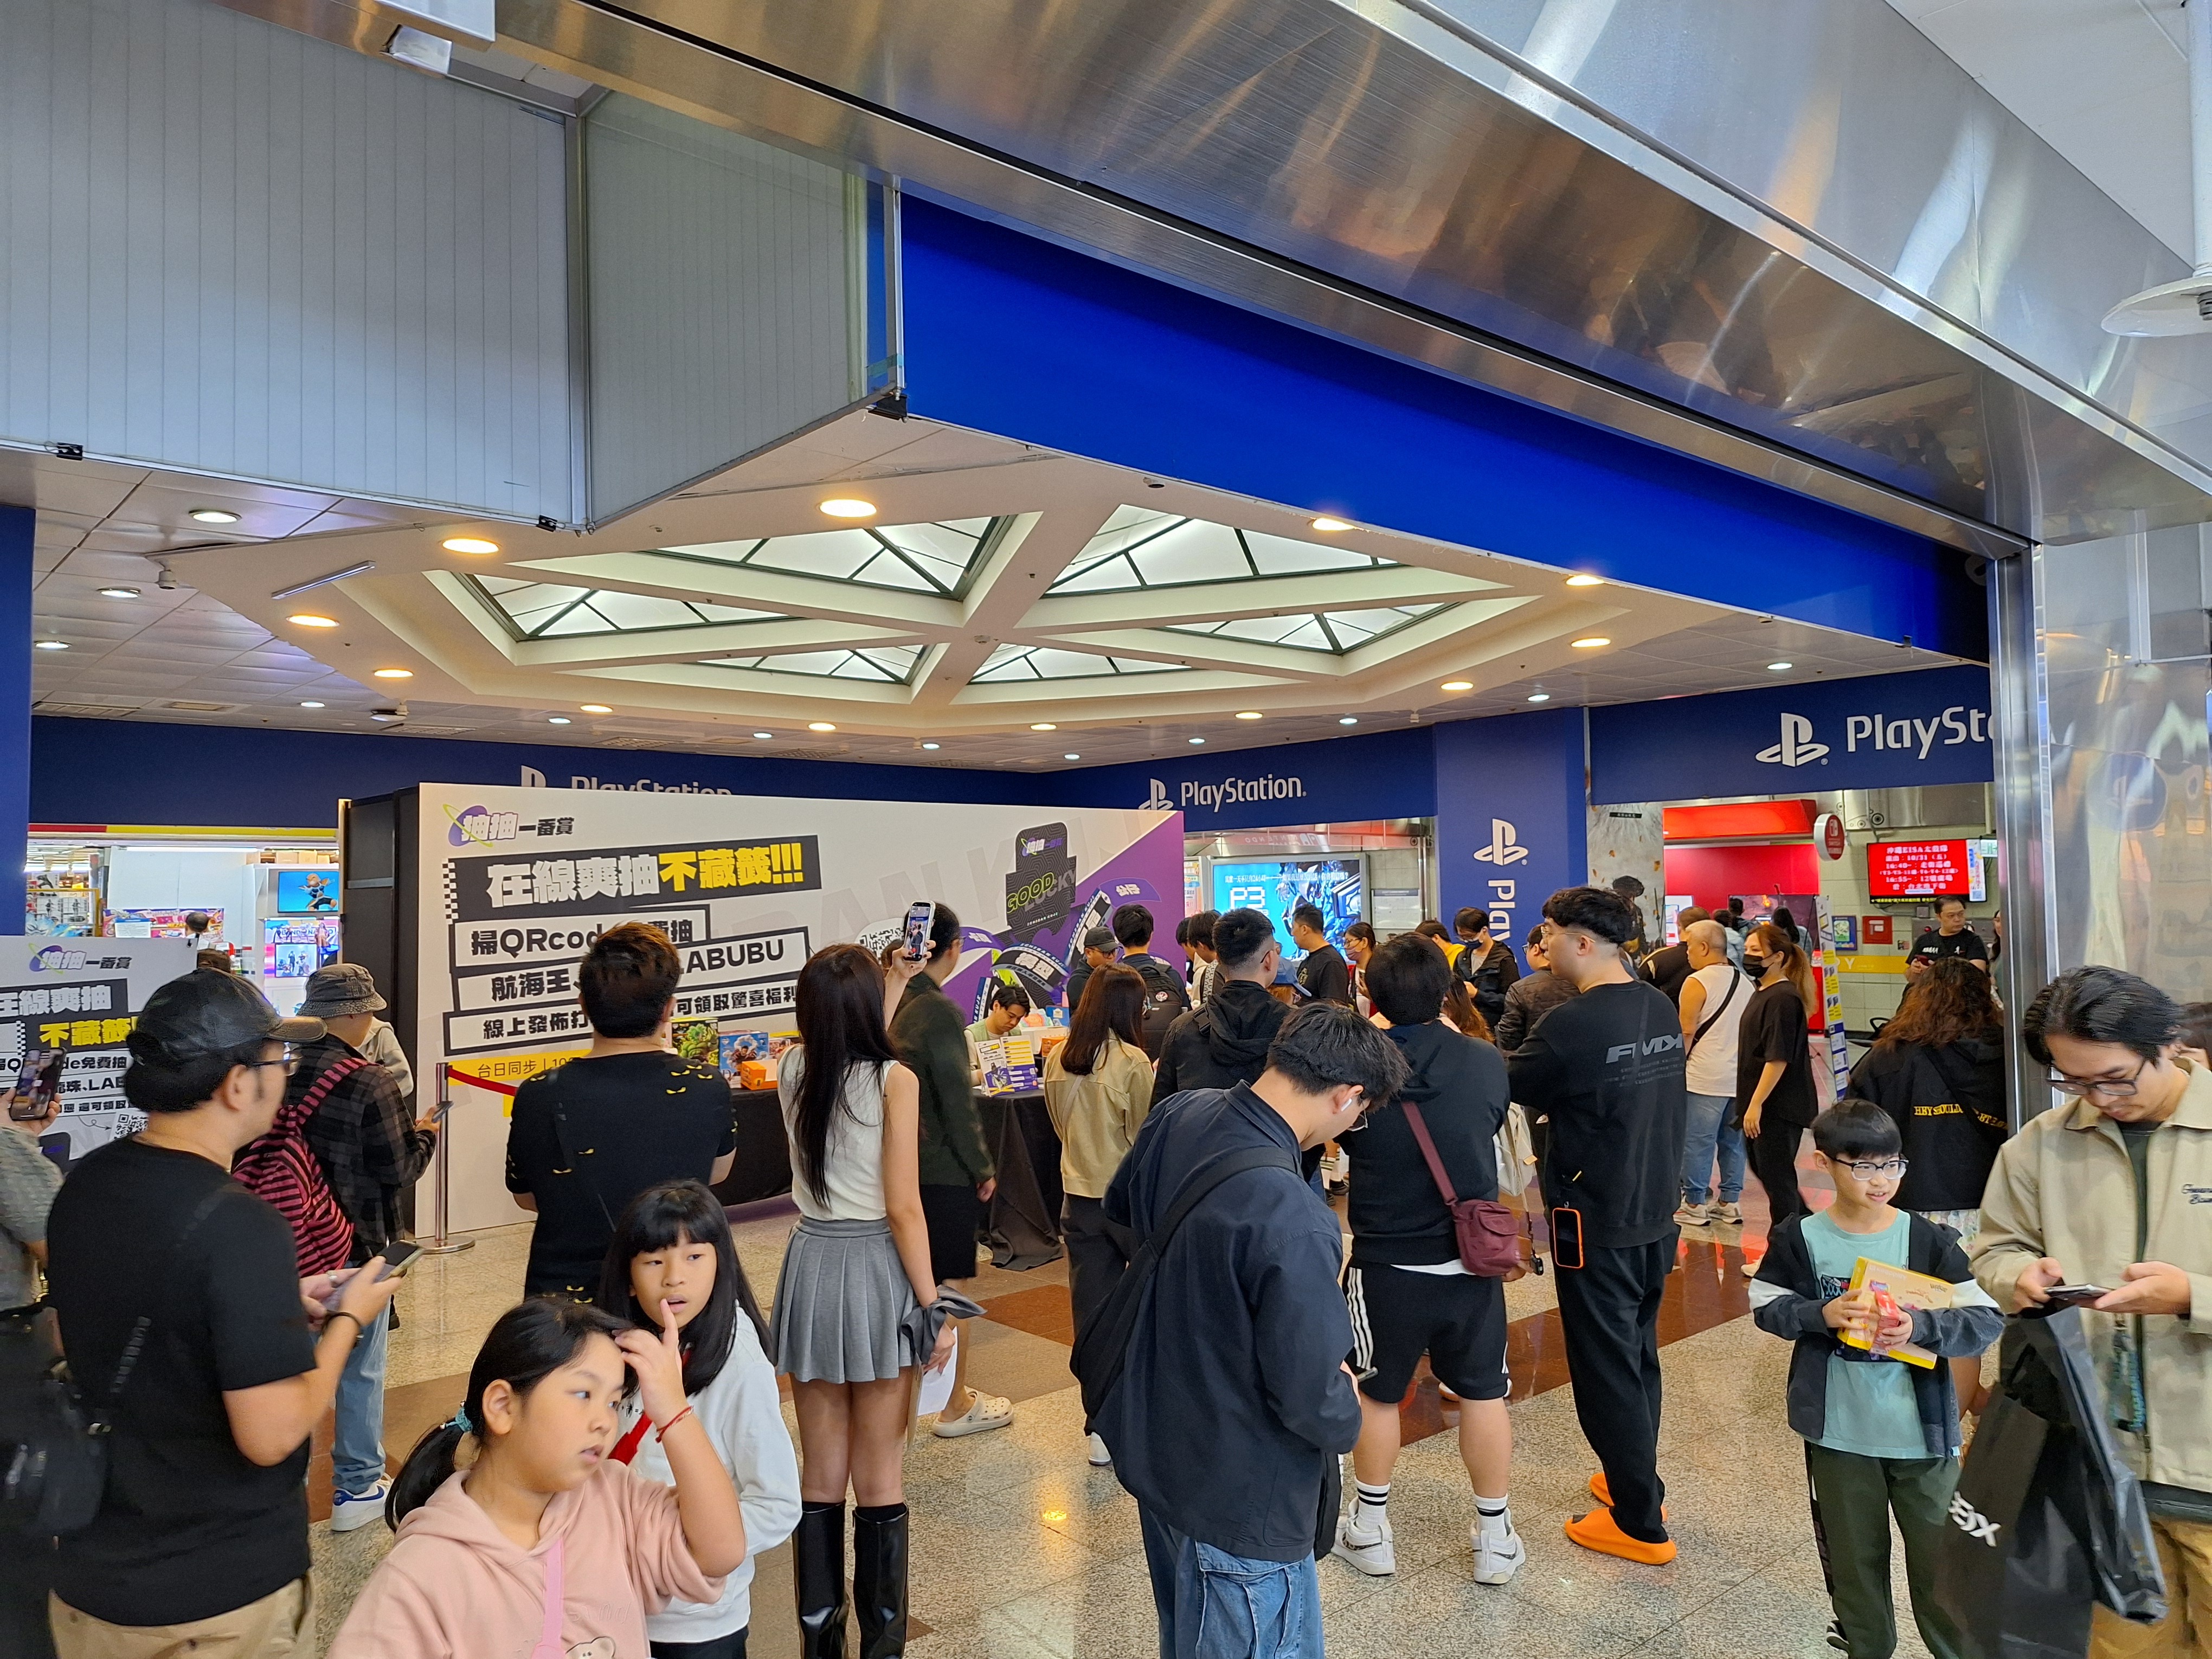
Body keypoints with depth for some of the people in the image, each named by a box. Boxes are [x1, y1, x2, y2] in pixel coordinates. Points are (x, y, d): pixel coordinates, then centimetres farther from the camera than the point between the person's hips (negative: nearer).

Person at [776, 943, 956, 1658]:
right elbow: (903, 1208, -15)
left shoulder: (791, 1069, 1)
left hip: (811, 1267, 5)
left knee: (821, 1472, 15)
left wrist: (895, 987, 30)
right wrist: (933, 1306, -8)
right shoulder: (895, 1079, -14)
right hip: (876, 1271, -4)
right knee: (880, 1476, 8)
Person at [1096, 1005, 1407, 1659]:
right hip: (1239, 1501, -8)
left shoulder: (1176, 1116, -10)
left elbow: (1119, 1215, 11)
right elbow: (1310, 1397, -28)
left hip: (1155, 1448, 8)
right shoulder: (1291, 1220, -35)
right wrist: (1347, 1418, -6)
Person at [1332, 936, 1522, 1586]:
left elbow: (1343, 1139, 3)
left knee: (1378, 1395, 16)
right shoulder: (1486, 1062, -10)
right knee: (1483, 1395, 16)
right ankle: (1495, 1538, 27)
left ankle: (1371, 1530, 30)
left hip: (1386, 1265, -1)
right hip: (1472, 1261, 2)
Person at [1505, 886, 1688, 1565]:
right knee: (1638, 1356, 22)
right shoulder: (1662, 1009, 1)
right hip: (1657, 1214, 8)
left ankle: (1640, 1524, 16)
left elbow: (1506, 1086, -12)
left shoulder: (1572, 1025, -23)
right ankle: (1636, 1481, 38)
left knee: (1606, 1369, 5)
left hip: (1599, 1224, -8)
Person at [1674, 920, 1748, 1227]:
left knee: (1697, 1143, 1)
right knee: (1732, 1141, 14)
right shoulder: (1744, 982, 11)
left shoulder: (1697, 982, -12)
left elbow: (1687, 1032, -15)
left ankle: (1693, 1206, 7)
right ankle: (1729, 1202, 21)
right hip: (1740, 1077, 8)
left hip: (1705, 1078, -7)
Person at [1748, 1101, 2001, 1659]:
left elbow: (1987, 1320, -11)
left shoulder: (1929, 1241, -9)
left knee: (1940, 1558, 9)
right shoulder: (1799, 1238, -7)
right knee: (1853, 1557, 17)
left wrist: (1919, 1325, -27)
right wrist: (1822, 1314, -19)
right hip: (1838, 1432, 1)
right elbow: (1767, 1308, -2)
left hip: (1921, 1431, -1)